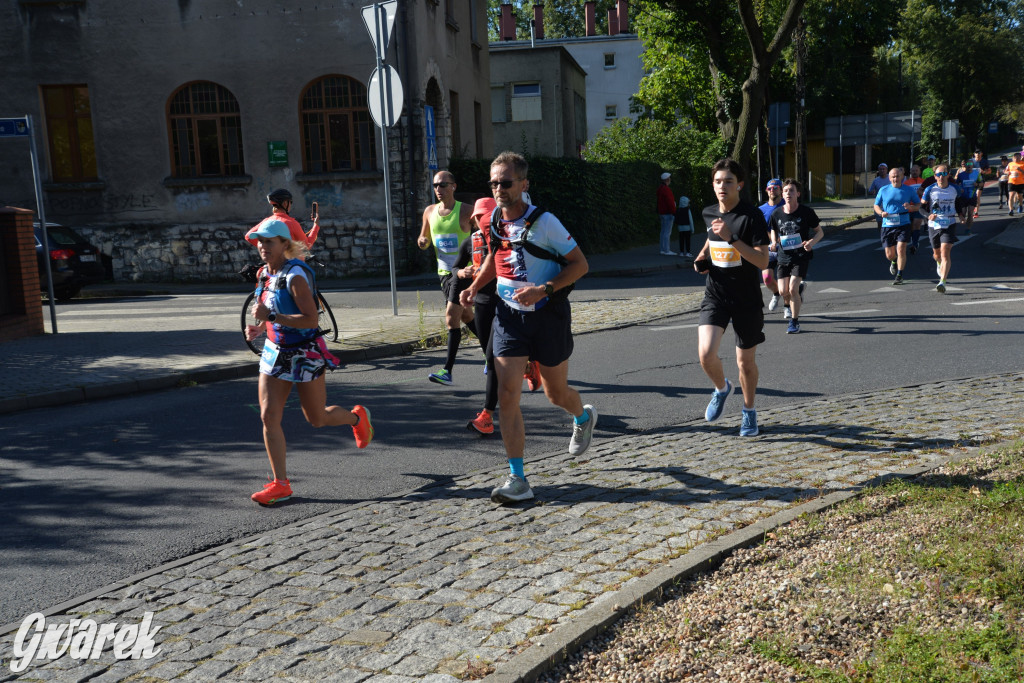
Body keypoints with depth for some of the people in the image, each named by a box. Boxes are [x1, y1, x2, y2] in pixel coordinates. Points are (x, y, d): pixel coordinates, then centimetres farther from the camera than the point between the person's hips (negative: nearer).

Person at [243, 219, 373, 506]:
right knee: (269, 417, -3)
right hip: (275, 352, 7)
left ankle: (357, 417, 41)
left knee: (317, 418, 8)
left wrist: (271, 316, -30)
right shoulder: (264, 273, 5)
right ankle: (280, 484, 6)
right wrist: (258, 327, 3)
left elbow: (310, 319, -26)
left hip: (304, 355, -7)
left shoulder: (295, 275, -20)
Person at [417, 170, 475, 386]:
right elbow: (423, 241, 18)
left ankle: (447, 371, -14)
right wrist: (422, 241, -6)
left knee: (451, 318, -14)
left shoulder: (465, 211, -9)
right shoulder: (429, 212, 8)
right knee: (466, 316, 16)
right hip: (444, 271, 7)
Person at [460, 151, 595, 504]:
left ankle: (583, 418, 51)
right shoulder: (494, 219, 1)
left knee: (556, 393, 13)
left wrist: (542, 290, -25)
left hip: (548, 315, -4)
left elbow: (580, 264, -13)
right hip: (509, 315, 4)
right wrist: (474, 286, 6)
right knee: (507, 396, -9)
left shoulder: (543, 222, -17)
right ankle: (517, 479, -3)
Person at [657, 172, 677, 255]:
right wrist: (674, 213, -17)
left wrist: (658, 213, 25)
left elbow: (658, 202, 21)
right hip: (668, 214, -10)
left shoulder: (660, 188, 15)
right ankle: (666, 251, -9)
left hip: (662, 213, 10)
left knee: (664, 232, 12)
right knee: (667, 232, -9)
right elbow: (670, 202, -20)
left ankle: (663, 250, 14)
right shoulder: (666, 189, -17)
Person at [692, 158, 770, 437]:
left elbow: (762, 261, -20)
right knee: (706, 353, -17)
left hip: (747, 300, -3)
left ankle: (748, 411, 34)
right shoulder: (709, 213, 3)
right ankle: (721, 388, 16)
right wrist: (702, 256, 6)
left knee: (746, 362, 9)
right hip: (715, 296, 3)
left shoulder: (752, 215, -13)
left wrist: (731, 238, -27)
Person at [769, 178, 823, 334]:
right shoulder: (777, 214, -1)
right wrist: (774, 241, -6)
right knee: (783, 291, -1)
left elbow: (820, 232, 1)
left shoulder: (806, 212, -8)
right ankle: (796, 301, 37)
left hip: (801, 255, -3)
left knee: (793, 288, -16)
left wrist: (811, 242, -19)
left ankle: (795, 322, 1)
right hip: (784, 256, 3)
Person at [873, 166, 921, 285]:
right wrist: (881, 213, -9)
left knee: (901, 249, -16)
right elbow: (876, 205, 13)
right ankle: (894, 262, 45)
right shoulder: (883, 190, 6)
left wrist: (910, 207, -13)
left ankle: (899, 276, -6)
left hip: (903, 224, -2)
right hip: (887, 225, 2)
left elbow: (918, 205, 11)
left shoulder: (909, 190, 4)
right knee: (889, 254, 7)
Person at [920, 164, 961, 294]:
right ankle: (939, 263, 54)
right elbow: (921, 206, 0)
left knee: (945, 253, -15)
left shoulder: (955, 189, 1)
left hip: (949, 225, -1)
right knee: (937, 254, 15)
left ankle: (942, 282, -20)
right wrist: (928, 215, -17)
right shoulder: (930, 190, -6)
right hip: (934, 225, 1)